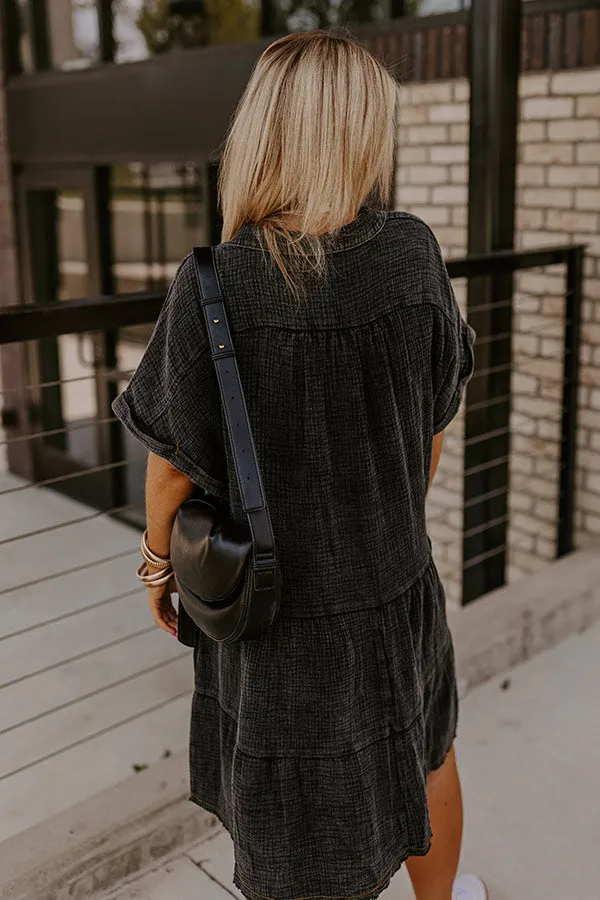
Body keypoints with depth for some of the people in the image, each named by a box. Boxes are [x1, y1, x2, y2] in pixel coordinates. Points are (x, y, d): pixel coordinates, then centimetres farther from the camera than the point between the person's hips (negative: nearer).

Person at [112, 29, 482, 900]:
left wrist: (160, 568, 7)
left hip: (273, 607, -2)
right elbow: (432, 429, -4)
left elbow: (172, 468, -13)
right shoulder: (414, 256, -16)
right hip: (393, 585, 3)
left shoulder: (210, 292, -24)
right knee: (422, 744, 32)